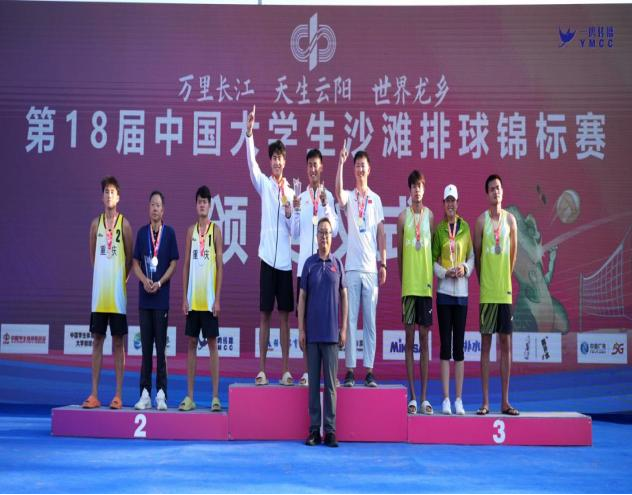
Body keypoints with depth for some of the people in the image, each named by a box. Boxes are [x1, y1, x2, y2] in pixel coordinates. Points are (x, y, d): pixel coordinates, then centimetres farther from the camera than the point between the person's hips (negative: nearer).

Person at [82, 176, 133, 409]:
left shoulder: (124, 224, -2)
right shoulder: (96, 223, 8)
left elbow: (130, 257, 3)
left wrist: (121, 278, 4)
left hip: (117, 293, -3)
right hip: (99, 292, 4)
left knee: (118, 342, 2)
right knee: (97, 340, 6)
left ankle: (118, 395, 6)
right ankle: (94, 394, 10)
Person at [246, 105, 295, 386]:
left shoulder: (291, 192, 10)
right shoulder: (264, 184, 5)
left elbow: (294, 229, 9)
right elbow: (251, 164, -14)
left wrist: (289, 213, -12)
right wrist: (249, 133, -25)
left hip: (286, 259, 2)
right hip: (268, 256, -2)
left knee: (285, 315, 5)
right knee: (265, 314, 1)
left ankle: (286, 370, 10)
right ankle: (262, 369, 6)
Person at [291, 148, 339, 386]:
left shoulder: (329, 196, 4)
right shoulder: (300, 198, 12)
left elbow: (334, 230, -5)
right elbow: (294, 234, 9)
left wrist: (325, 205, -16)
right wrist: (296, 210, -6)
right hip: (304, 263, 3)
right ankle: (307, 369, 7)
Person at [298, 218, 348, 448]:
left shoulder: (337, 264, 5)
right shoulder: (309, 263, 4)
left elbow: (344, 297, 8)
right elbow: (302, 297, 5)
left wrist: (344, 329, 2)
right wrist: (301, 330, 0)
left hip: (331, 334, 0)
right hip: (312, 334, 0)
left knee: (331, 383, 2)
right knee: (313, 382, 4)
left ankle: (330, 430, 7)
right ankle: (314, 430, 10)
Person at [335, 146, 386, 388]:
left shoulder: (376, 199, 11)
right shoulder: (349, 196, 6)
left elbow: (381, 234, 10)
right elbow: (338, 193, -20)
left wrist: (383, 263, 4)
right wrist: (341, 163, -25)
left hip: (371, 268, 2)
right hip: (352, 266, -1)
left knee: (370, 320, 3)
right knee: (350, 319, -1)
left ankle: (369, 371, 8)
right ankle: (350, 370, 4)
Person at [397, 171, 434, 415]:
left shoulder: (430, 216, 7)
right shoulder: (403, 217, 3)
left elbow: (434, 249, 9)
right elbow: (399, 253, 6)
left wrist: (431, 279, 4)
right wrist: (402, 282, 4)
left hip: (425, 284, 1)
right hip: (408, 284, -1)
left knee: (424, 338, 5)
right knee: (409, 337, 1)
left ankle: (424, 397, 10)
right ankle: (412, 396, 7)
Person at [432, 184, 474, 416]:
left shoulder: (465, 227, 6)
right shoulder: (438, 229, 4)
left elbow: (472, 257, 9)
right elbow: (433, 260, 4)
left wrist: (465, 269, -10)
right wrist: (445, 272, -12)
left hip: (461, 292, 1)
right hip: (444, 291, -1)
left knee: (459, 346, 3)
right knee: (445, 345, 0)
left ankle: (459, 399, 9)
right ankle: (446, 399, 5)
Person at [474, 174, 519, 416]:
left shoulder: (510, 219, 5)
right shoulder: (481, 220, -1)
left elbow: (513, 252, 12)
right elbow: (476, 254, 4)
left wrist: (505, 279, 13)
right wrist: (483, 281, 7)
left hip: (505, 290, 2)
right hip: (487, 291, -2)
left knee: (506, 343, 4)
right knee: (486, 343, 1)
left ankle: (505, 401, 11)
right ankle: (485, 401, 6)